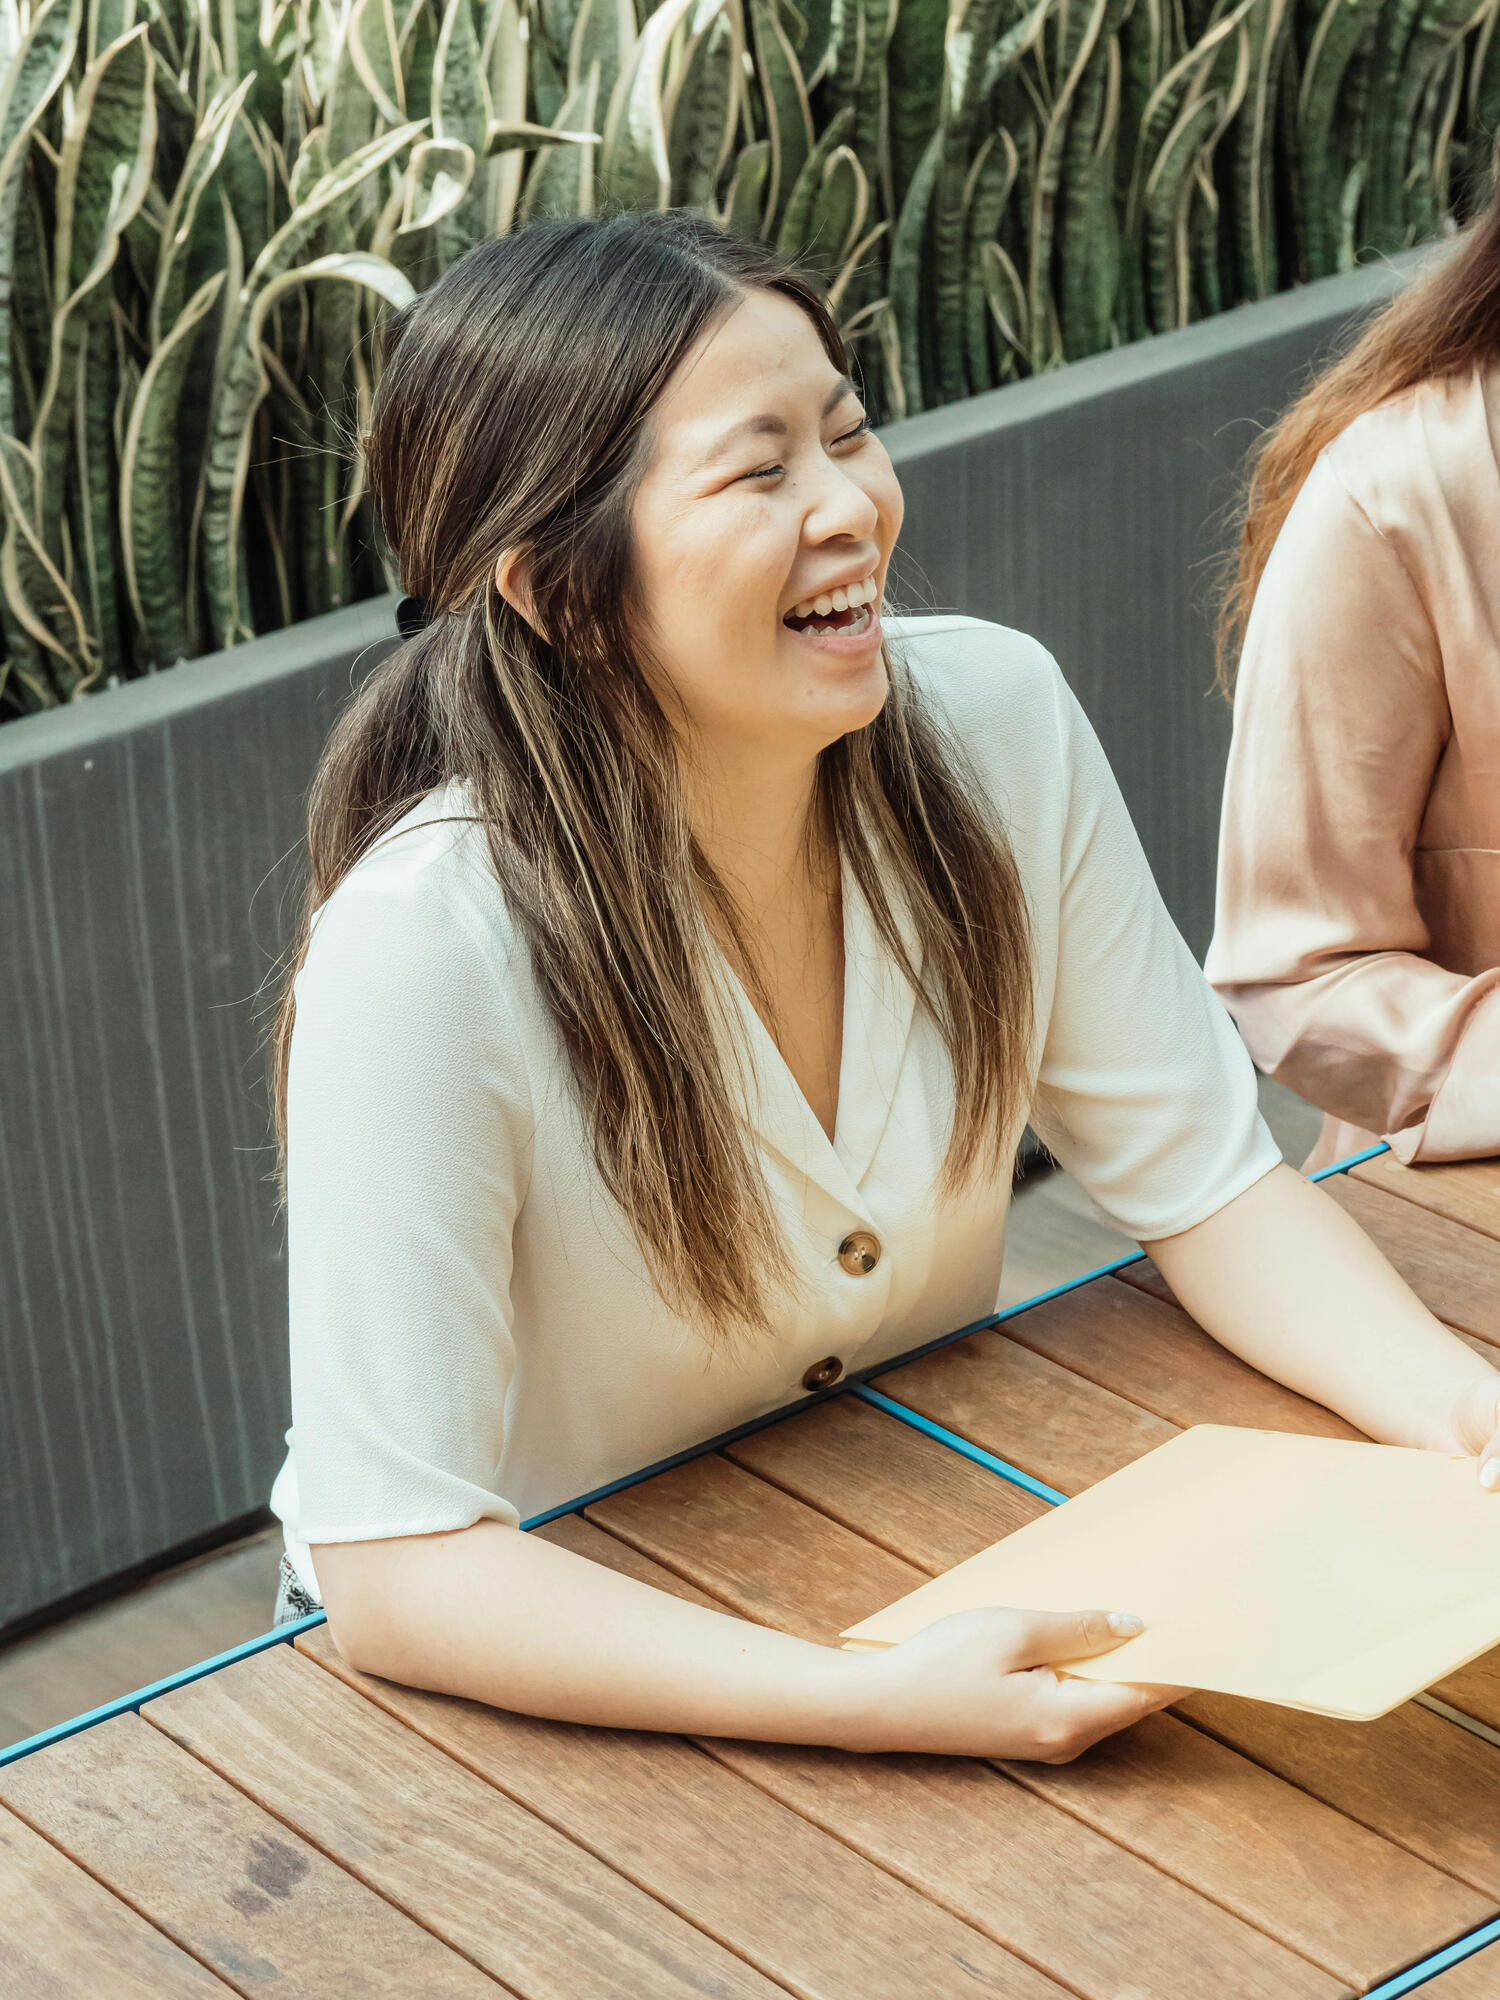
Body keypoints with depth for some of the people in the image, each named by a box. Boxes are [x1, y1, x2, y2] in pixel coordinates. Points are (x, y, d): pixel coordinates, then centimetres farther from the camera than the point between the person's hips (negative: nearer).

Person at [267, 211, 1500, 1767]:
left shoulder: (994, 721, -13)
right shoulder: (425, 944, -29)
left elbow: (1205, 1179, -3)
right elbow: (401, 1565, -27)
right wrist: (881, 1699, -37)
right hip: (565, 1665, -4)